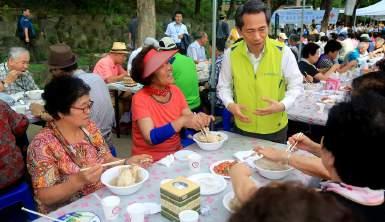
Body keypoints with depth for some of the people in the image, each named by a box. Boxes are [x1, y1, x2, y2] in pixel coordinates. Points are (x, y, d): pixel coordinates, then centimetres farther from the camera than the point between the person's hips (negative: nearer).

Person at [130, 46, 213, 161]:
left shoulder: (175, 90, 0)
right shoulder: (140, 99, -17)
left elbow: (189, 117, 0)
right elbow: (151, 138, -25)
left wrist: (199, 118, -22)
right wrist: (181, 121, -33)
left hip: (176, 153, 5)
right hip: (151, 161, -5)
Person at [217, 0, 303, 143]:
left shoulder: (283, 52, -14)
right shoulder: (231, 54, -11)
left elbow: (296, 86, -5)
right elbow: (224, 87, 1)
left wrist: (282, 105, -23)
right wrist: (230, 104, -18)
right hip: (243, 128, 1)